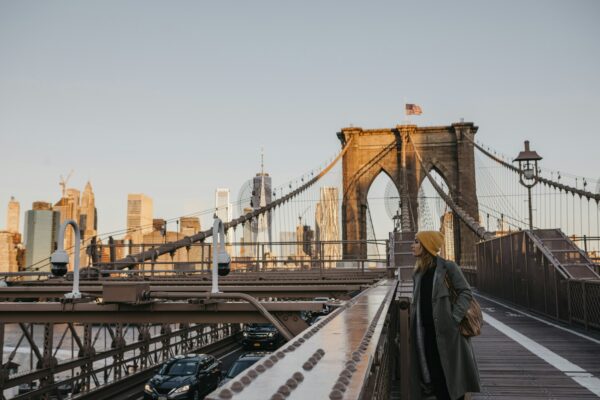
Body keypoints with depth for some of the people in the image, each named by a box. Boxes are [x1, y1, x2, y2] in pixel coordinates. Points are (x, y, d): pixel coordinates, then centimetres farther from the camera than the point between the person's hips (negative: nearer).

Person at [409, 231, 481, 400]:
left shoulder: (448, 267, -5)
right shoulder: (418, 272, 13)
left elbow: (466, 293, -8)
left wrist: (453, 318, -15)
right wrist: (414, 321, 10)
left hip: (446, 331, -6)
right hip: (425, 332, 6)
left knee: (451, 372, 0)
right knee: (433, 372, 8)